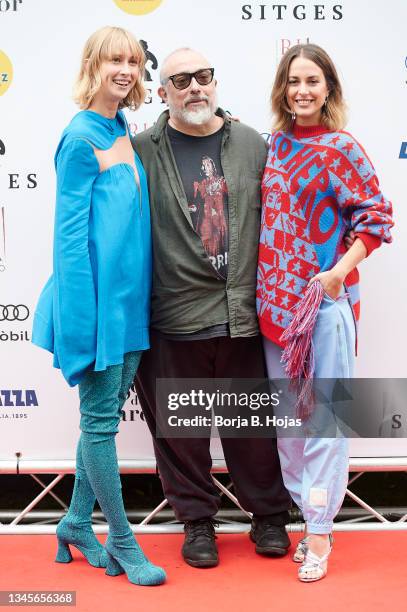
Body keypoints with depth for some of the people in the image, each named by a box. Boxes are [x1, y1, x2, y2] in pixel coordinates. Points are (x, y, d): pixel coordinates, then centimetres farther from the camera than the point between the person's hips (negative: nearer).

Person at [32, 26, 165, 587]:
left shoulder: (124, 135, 12)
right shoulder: (81, 138, -11)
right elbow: (70, 233, -15)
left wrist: (137, 303, 15)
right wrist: (85, 316, -18)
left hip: (130, 300, 8)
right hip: (97, 298, -8)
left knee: (104, 416, 15)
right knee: (101, 421, 4)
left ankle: (76, 526, 30)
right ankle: (122, 542, 17)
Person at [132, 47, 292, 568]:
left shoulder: (252, 145, 6)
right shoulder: (142, 151, 0)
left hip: (244, 313, 1)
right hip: (175, 315, -1)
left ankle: (268, 514, 31)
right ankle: (196, 519, 30)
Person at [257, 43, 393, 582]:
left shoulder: (342, 149, -6)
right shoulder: (276, 144, 10)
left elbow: (376, 218, -6)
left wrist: (339, 273, -17)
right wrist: (267, 285, 7)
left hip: (323, 299, -6)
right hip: (276, 297, 6)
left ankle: (319, 532, 9)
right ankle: (307, 507, 28)